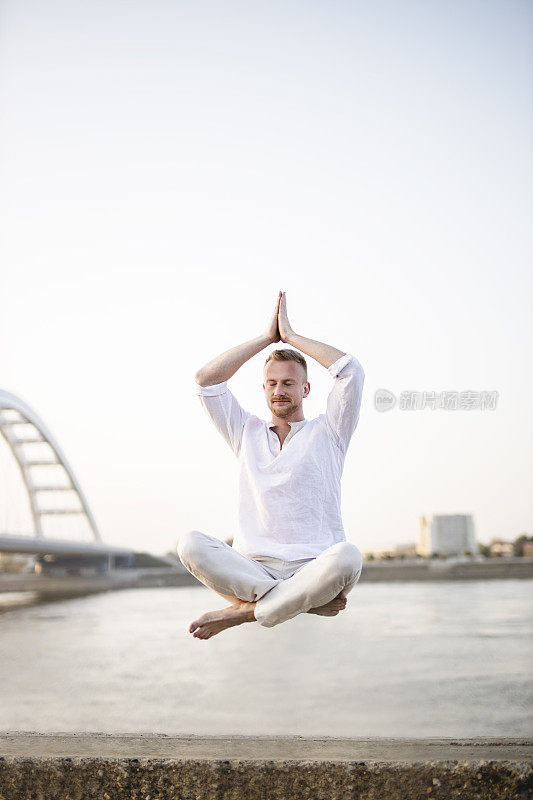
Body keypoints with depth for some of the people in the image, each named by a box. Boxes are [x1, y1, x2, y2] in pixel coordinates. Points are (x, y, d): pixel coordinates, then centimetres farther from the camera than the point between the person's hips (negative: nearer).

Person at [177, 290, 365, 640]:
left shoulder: (327, 433, 14)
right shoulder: (248, 433, 21)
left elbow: (352, 370, 0)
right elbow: (206, 379, 13)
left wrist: (291, 335, 10)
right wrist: (267, 337, 14)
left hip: (313, 568, -2)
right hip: (250, 567, 2)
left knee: (347, 556, -37)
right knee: (189, 543, -27)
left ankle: (240, 612, -26)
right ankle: (309, 601, -28)